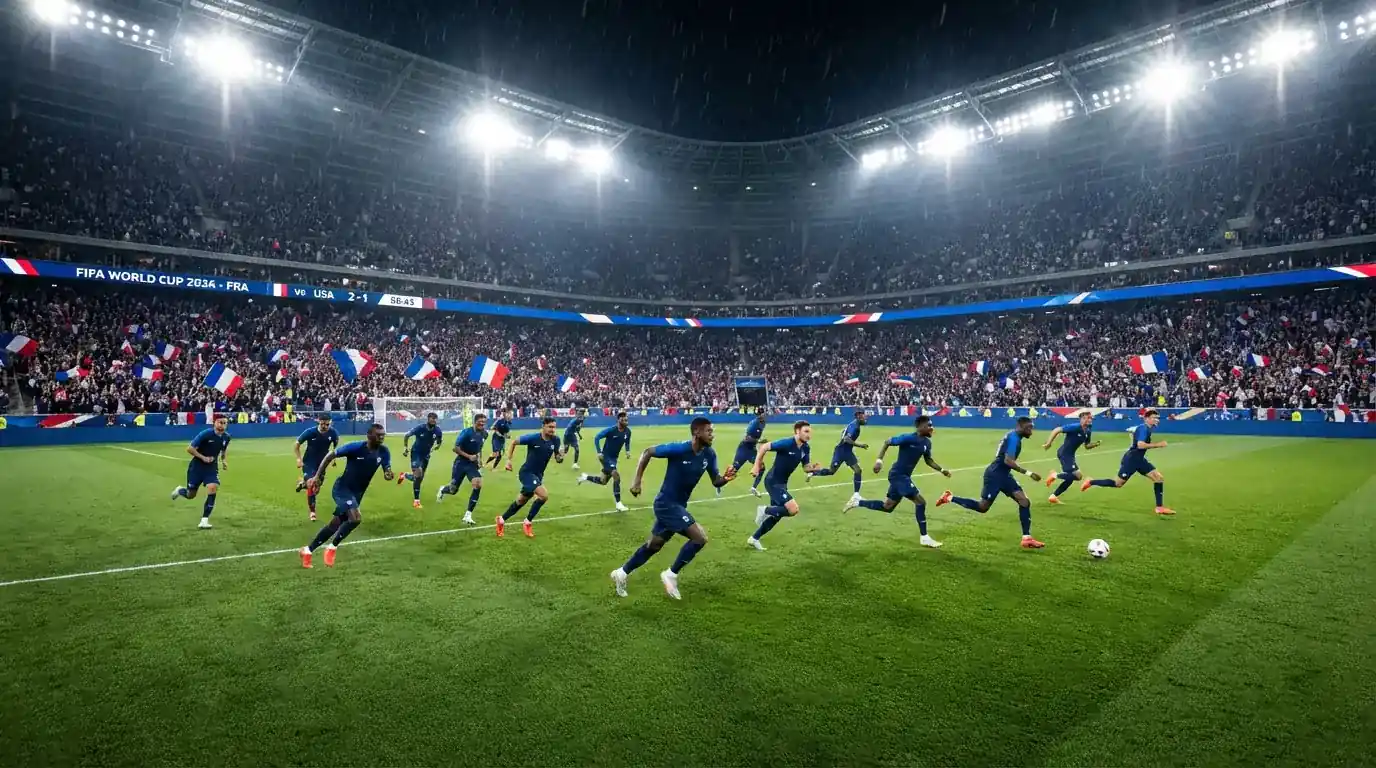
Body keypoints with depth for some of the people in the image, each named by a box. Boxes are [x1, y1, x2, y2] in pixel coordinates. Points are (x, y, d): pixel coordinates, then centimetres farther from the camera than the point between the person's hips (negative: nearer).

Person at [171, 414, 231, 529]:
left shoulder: (226, 437, -3)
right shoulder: (206, 434, -21)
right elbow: (190, 448, -16)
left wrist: (224, 460, 4)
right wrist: (203, 457, -23)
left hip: (212, 468, 3)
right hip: (197, 467, -3)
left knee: (212, 489, -20)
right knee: (190, 495, 9)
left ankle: (204, 520, -12)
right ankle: (179, 490, 49)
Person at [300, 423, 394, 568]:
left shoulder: (384, 452, -7)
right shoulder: (356, 447, -21)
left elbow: (387, 473, -3)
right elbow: (330, 455, -10)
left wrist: (389, 474, -28)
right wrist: (317, 476, -10)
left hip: (357, 493, 6)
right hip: (342, 488, -6)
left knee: (335, 525, 14)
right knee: (356, 518, -25)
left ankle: (307, 550, 32)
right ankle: (332, 548, -5)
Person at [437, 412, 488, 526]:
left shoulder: (484, 434, 1)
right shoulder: (467, 432, -19)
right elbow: (455, 448, -17)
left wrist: (480, 459, 10)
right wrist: (469, 456, -24)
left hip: (473, 464, 4)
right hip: (461, 463, -4)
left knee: (478, 485, -21)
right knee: (453, 490, 7)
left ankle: (468, 516, -12)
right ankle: (442, 490, 49)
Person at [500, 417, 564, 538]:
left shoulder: (555, 440, -6)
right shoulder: (533, 437, -20)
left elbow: (557, 458, 5)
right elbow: (514, 442, -6)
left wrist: (560, 457, -19)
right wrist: (508, 460, -10)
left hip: (538, 474, 7)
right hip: (527, 472, -7)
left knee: (521, 501, 18)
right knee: (544, 495, -22)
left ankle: (501, 519, 39)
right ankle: (527, 523, -5)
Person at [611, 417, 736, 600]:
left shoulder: (709, 454, -4)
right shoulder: (679, 449, -23)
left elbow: (715, 481, 3)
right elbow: (647, 452, -13)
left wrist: (725, 478, -20)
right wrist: (637, 480, -15)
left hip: (678, 505, 8)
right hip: (667, 503, -8)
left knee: (654, 545, 19)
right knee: (700, 537, -16)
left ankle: (621, 573, 36)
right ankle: (671, 575, 1)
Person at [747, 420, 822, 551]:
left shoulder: (806, 448, 2)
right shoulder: (787, 443, -22)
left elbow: (806, 467, 9)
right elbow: (763, 448, -16)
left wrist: (814, 467, -13)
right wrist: (756, 466, -18)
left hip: (782, 483, 9)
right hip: (773, 482, -9)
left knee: (776, 514, 15)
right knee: (793, 509, -19)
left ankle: (754, 539, 31)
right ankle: (764, 511, 2)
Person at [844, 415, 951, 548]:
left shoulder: (927, 442, 6)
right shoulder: (908, 438, -19)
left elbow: (928, 460, 19)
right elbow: (887, 442, -12)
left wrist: (942, 470, 6)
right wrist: (879, 460, -21)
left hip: (904, 476, 9)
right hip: (898, 475, -9)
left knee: (887, 507, 16)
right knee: (920, 501, -12)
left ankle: (857, 502, 28)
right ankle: (924, 538, -1)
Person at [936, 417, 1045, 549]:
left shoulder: (1013, 436, 14)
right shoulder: (1014, 437, -17)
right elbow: (1008, 461, -27)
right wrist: (1028, 473, -25)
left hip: (1003, 475, 10)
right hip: (995, 474, -10)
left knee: (1024, 501, -3)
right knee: (982, 507, -3)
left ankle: (1027, 538, -3)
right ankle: (949, 498, 11)